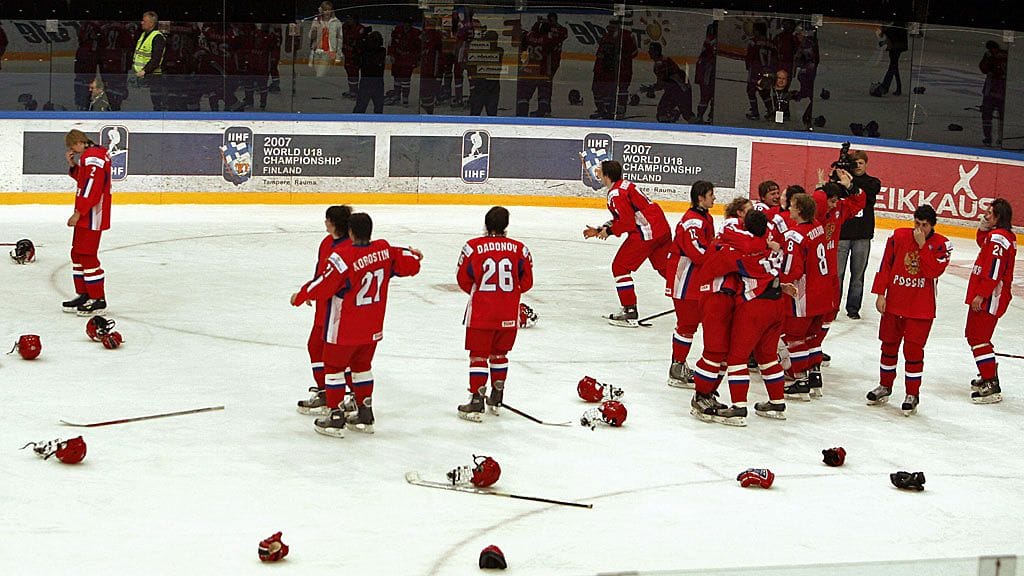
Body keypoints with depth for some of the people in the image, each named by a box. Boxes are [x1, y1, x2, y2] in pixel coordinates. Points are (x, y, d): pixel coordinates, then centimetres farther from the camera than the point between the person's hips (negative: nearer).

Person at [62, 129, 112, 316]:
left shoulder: (93, 157, -18)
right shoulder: (91, 155, 15)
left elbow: (91, 188, -23)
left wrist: (78, 213, -21)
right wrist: (72, 165, 8)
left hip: (92, 215, -11)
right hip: (86, 215, 11)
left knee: (87, 255, -9)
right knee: (78, 253, 16)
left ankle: (98, 299, -5)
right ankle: (84, 295, 24)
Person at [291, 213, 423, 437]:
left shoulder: (343, 256, -23)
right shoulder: (385, 250, -5)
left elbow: (323, 285, -20)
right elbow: (409, 264, 8)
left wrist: (300, 296, -4)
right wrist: (415, 256, 31)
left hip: (345, 328, -6)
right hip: (372, 327, 6)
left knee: (334, 366, 7)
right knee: (362, 365, 22)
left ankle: (336, 418, 6)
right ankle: (365, 415, 26)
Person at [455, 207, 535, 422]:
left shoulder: (473, 247, -9)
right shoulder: (519, 249, -3)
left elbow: (463, 279, 1)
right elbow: (526, 283, 4)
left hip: (481, 313, -3)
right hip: (509, 314, 3)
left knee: (478, 355, 3)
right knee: (499, 354, 18)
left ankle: (476, 402, -3)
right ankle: (496, 399, 28)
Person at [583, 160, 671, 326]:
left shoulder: (616, 194, -11)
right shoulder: (626, 185, 20)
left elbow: (626, 222, -18)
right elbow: (620, 219, 25)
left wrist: (609, 231, -4)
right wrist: (600, 230, 20)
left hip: (645, 233, -9)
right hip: (662, 228, 10)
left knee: (620, 267, 1)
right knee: (666, 267, 17)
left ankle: (630, 313, -2)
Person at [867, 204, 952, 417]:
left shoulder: (941, 244, -6)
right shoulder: (899, 236, -1)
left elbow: (934, 271, -19)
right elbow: (885, 265, 3)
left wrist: (922, 245, -20)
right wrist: (880, 293, -1)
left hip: (921, 309, -3)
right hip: (893, 303, 3)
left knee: (913, 349, -4)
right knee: (889, 345, 14)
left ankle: (912, 394, 8)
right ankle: (885, 386, 31)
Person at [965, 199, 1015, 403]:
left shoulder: (998, 237, -19)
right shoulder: (994, 235, 12)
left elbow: (994, 271, -24)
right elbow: (981, 241, 32)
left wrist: (981, 295, -23)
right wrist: (983, 226, 13)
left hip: (990, 297, -11)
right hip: (985, 294, 11)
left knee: (978, 337, -11)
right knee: (973, 334, 22)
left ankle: (991, 387, -12)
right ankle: (989, 375, 36)